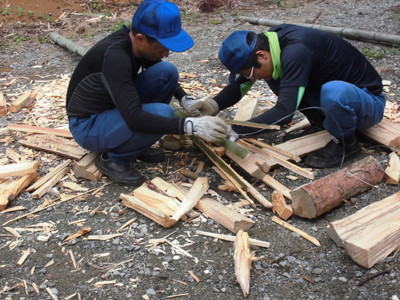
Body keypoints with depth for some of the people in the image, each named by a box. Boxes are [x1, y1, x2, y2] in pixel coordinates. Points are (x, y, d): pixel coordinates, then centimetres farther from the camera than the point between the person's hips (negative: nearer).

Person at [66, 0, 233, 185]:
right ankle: (112, 158, -6)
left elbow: (164, 77, 12)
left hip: (116, 108, 8)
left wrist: (185, 99, -5)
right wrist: (191, 125, -40)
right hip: (88, 125, -8)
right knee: (161, 114, -30)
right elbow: (134, 118, -38)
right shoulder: (115, 57, -32)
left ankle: (136, 144, 3)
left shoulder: (138, 43, -7)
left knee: (167, 72, -9)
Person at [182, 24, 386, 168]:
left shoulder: (296, 51, -34)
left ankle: (346, 143, -10)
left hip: (367, 100, -7)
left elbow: (285, 112, -39)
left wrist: (235, 131, -38)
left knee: (333, 91, -40)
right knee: (274, 75, -5)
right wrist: (215, 105, -22)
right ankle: (322, 124, 6)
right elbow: (240, 85, -3)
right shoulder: (268, 43, -10)